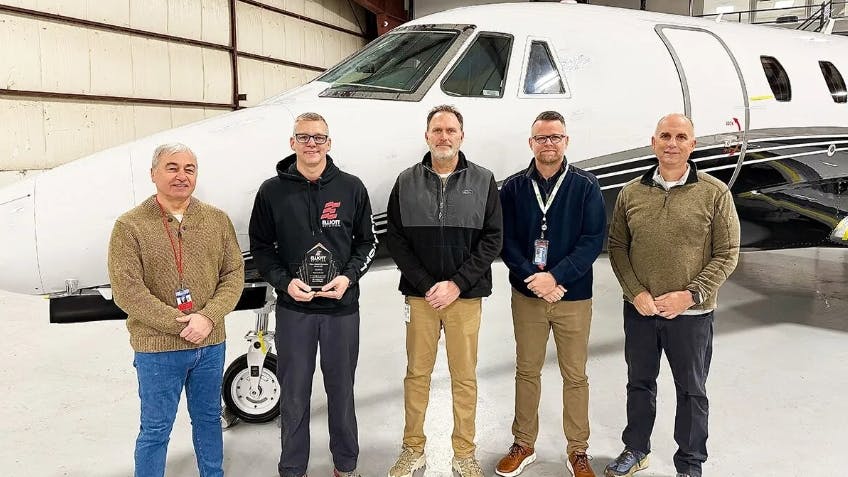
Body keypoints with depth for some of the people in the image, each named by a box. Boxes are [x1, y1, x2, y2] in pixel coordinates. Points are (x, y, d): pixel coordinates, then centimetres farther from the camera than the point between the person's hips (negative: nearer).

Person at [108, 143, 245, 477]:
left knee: (209, 419, 20)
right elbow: (127, 291, -13)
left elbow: (234, 274, 1)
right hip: (158, 348, -4)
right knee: (155, 430, 9)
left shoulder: (217, 220, 3)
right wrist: (181, 325, -17)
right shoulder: (129, 226, -8)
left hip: (211, 344, 4)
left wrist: (208, 318, -14)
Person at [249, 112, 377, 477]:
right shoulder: (272, 191, 0)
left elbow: (367, 241, 7)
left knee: (341, 389, 13)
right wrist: (285, 282, -11)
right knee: (293, 393, 8)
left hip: (342, 307, 1)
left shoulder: (352, 188, 1)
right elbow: (260, 246, 4)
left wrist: (349, 276, -9)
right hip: (293, 308, 0)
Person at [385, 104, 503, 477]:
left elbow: (492, 239, -2)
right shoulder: (407, 182, 4)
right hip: (419, 295, 1)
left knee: (464, 377, 6)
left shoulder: (483, 181, 2)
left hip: (466, 296, -1)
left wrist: (457, 284, -11)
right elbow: (394, 238, 1)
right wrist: (426, 285, -9)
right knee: (417, 373, 9)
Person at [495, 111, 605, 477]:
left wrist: (555, 277, -19)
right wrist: (533, 279, -16)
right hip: (526, 295, 1)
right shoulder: (513, 187, 1)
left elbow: (593, 240, -9)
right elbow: (506, 240, -3)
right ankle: (523, 445, 28)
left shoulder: (585, 186, -3)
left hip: (574, 298, -1)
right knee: (527, 371, 13)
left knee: (575, 376, 8)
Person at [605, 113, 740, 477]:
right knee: (639, 383, 18)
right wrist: (636, 293, -11)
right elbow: (617, 247, 2)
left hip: (691, 313, -2)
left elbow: (727, 254, -7)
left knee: (691, 391, 12)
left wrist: (690, 295, -16)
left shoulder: (715, 194, -7)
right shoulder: (630, 193, 0)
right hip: (639, 310, 3)